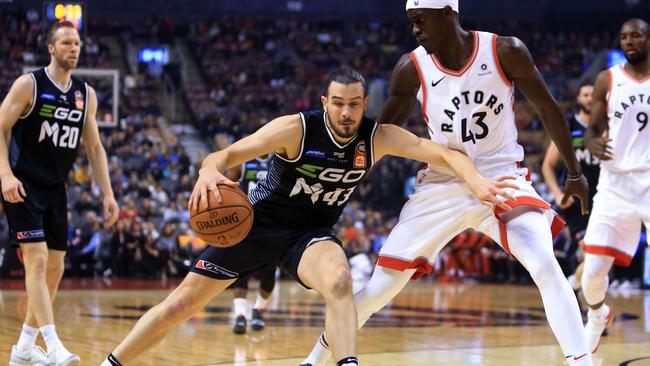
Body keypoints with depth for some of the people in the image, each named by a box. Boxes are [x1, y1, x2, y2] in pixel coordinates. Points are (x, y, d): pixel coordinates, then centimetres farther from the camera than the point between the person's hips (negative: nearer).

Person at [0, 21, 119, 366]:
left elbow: (94, 148, 12)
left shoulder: (86, 95, 8)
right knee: (37, 260, -16)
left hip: (55, 189, 7)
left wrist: (108, 194, 5)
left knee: (54, 267, 6)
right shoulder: (29, 84, -8)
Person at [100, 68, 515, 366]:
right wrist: (209, 171, -51)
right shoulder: (296, 129, -23)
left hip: (311, 233, 2)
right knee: (184, 301, -1)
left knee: (339, 281, -34)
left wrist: (477, 181, -41)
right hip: (258, 221, -1)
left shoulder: (378, 137, -15)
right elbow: (228, 154, -27)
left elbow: (444, 153, -22)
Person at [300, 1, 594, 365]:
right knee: (382, 285, 1)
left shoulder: (506, 51, -13)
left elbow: (547, 107, -1)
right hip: (444, 184, 1)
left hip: (503, 177, -1)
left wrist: (575, 171, 3)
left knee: (546, 266, -25)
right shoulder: (412, 68, -10)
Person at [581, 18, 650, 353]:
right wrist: (593, 142, -15)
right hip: (616, 182, 1)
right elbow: (592, 128, 8)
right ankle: (597, 315, 30)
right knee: (593, 270, -2)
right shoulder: (607, 80, 5)